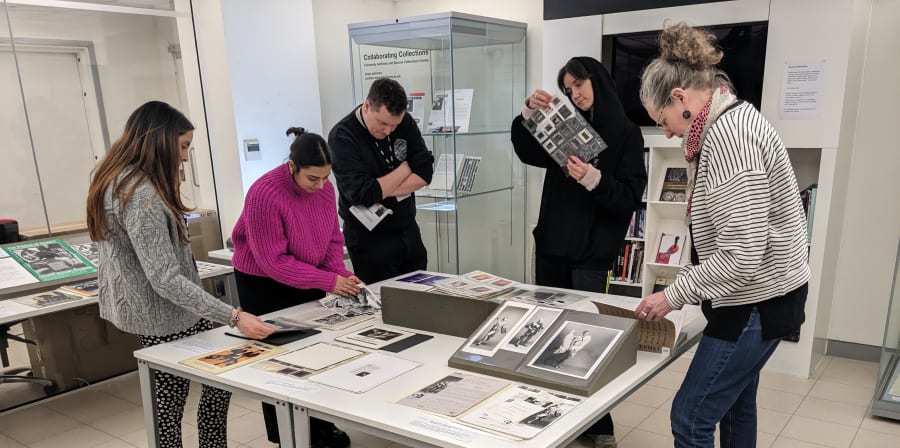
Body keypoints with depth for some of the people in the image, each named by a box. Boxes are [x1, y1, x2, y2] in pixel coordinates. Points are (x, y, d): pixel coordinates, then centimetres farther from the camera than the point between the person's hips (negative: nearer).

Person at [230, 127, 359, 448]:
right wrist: (328, 281, -29)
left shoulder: (324, 187, -9)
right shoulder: (264, 194, -28)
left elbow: (333, 238, 1)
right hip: (264, 285, -6)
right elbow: (274, 262, -27)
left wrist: (341, 273, -18)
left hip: (308, 281, 6)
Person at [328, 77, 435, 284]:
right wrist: (405, 168, -13)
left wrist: (383, 190, -20)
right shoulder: (342, 137, -17)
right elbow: (364, 195, -26)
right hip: (369, 239, -5)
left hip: (408, 230, 5)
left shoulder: (405, 122, -1)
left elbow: (425, 173, -7)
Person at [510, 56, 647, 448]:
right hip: (551, 244, 5)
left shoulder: (626, 135, -3)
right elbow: (528, 153, -4)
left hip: (591, 252, -5)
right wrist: (529, 112, -18)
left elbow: (630, 199, -9)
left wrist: (593, 178, -25)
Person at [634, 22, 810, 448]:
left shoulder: (728, 135, -23)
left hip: (756, 301, -10)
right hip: (758, 296, 10)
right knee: (735, 404, 22)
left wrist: (674, 295, -17)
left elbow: (741, 254, -26)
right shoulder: (733, 119, 10)